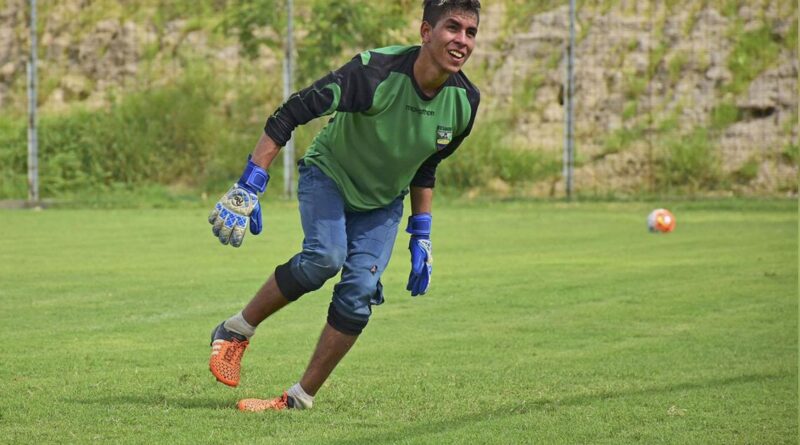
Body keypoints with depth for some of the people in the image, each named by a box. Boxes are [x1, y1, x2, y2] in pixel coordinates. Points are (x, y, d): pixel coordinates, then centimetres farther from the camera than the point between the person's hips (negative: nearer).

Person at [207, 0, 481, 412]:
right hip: (328, 174, -4)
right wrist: (248, 187, -31)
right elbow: (291, 113, -28)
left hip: (382, 203, 4)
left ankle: (300, 399, -3)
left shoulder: (465, 101, -15)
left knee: (359, 293, -14)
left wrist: (421, 237, 8)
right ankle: (235, 331, -8)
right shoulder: (375, 72, -32)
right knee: (325, 257, -30)